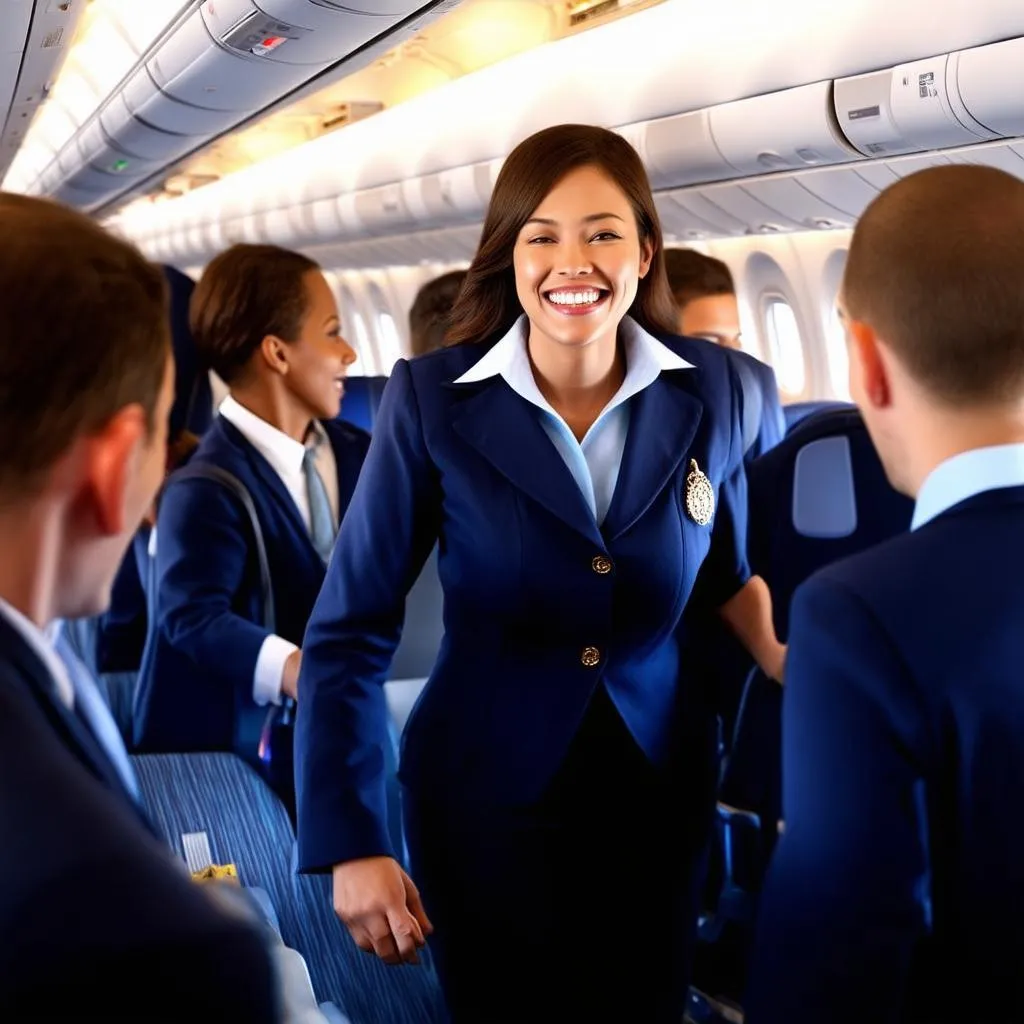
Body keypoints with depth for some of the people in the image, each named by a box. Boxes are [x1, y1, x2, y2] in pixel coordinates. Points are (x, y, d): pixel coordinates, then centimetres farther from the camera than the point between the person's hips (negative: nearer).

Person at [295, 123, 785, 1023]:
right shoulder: (432, 399, -14)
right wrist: (353, 843, -16)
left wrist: (797, 669, -6)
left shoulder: (709, 389, -5)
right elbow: (349, 630, -12)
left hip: (660, 784, 3)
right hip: (485, 791, -2)